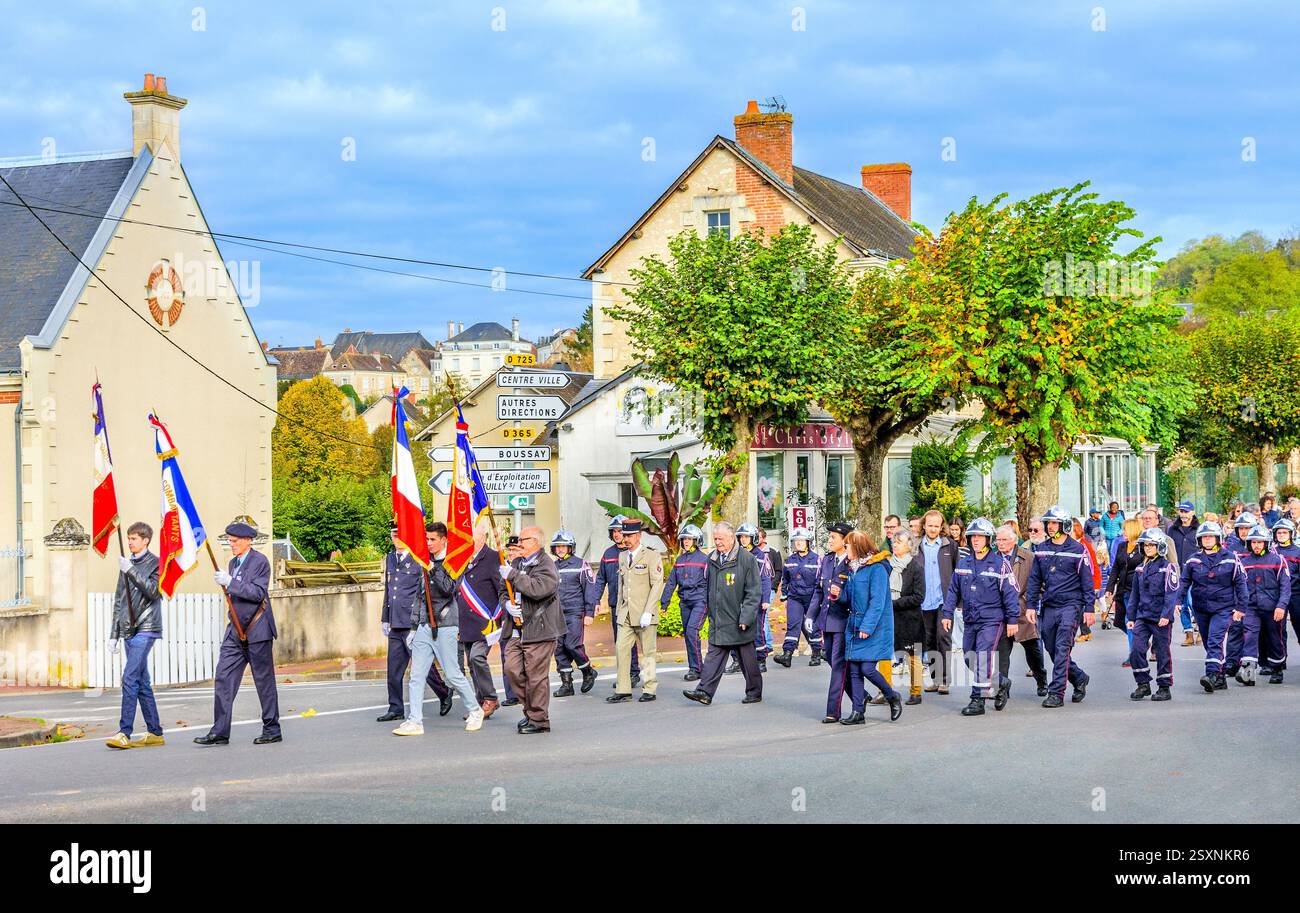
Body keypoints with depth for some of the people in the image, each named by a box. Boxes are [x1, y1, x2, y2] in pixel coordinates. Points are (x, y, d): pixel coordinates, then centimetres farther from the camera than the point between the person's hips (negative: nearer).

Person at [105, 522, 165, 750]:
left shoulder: (155, 563, -2)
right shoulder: (126, 565, 18)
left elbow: (153, 591, -17)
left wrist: (131, 571, -22)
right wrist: (114, 634, 19)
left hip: (145, 628, -7)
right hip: (129, 630, 7)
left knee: (130, 678, -17)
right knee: (142, 683, 8)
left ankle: (124, 733, -21)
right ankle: (155, 733, 13)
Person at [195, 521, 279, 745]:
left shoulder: (260, 561, -9)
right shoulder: (234, 563, 15)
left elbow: (258, 593, -20)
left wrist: (230, 583, -24)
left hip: (257, 630, -7)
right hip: (236, 630, 8)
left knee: (264, 680, 1)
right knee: (224, 678, -1)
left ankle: (272, 730, 10)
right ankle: (220, 731, -1)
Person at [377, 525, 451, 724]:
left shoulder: (420, 559, -8)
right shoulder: (390, 559, 16)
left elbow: (425, 592, -10)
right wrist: (385, 619, 20)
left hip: (413, 623, -7)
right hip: (395, 624, 7)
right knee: (394, 668, 6)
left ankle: (444, 693, 19)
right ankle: (396, 709, 11)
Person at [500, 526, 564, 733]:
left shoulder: (546, 564, -8)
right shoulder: (517, 563, 16)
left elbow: (538, 589, -25)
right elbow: (505, 590, 24)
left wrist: (512, 575, -21)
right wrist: (508, 604, 1)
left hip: (538, 629, -7)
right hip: (516, 629, 7)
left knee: (536, 675, -4)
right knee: (512, 669, 1)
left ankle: (539, 720, 5)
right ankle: (530, 708, 19)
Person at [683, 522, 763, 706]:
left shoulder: (747, 559, -9)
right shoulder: (711, 559, 9)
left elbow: (754, 593, -10)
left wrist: (746, 617, -16)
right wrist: (709, 612, 15)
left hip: (739, 622, -5)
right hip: (718, 620, 5)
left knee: (747, 658, 6)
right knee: (714, 655, -2)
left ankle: (754, 693, 18)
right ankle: (705, 692, -7)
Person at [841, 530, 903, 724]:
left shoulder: (877, 568, -12)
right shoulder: (853, 568, 13)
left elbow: (877, 601, -16)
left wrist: (867, 626, -20)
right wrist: (839, 595, -4)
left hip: (874, 628, -8)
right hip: (854, 626, 8)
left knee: (867, 668, -10)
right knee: (854, 670, 4)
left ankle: (892, 697, 14)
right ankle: (858, 712, 7)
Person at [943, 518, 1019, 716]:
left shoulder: (1000, 563, -6)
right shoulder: (963, 563, 10)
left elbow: (1010, 592, -5)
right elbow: (953, 590, 16)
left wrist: (1012, 619, -7)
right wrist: (948, 613, 10)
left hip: (991, 620, -6)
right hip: (970, 621, 6)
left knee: (983, 658, -13)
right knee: (970, 659, 9)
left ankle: (978, 700, -8)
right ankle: (1001, 683, 29)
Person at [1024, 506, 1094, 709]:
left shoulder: (1077, 550, -3)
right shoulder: (1041, 549, 10)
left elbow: (1087, 581, -2)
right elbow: (1034, 579, 13)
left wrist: (1089, 608, -6)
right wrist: (1030, 605, 6)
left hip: (1071, 604, -5)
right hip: (1049, 606, 5)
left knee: (1062, 649, -12)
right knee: (1052, 650, 9)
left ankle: (1056, 693, -11)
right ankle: (1080, 679, 30)